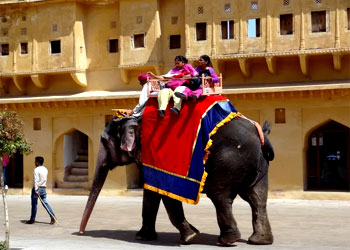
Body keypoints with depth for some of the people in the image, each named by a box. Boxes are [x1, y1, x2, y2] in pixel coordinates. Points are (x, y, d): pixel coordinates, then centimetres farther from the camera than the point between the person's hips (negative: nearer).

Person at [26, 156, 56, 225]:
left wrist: (36, 190, -20)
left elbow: (36, 180, -18)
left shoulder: (36, 169, -13)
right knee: (45, 203, 7)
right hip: (43, 188, 7)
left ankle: (32, 219, 11)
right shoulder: (45, 169, 11)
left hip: (37, 188, -7)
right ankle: (52, 216, -7)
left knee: (34, 204, 3)